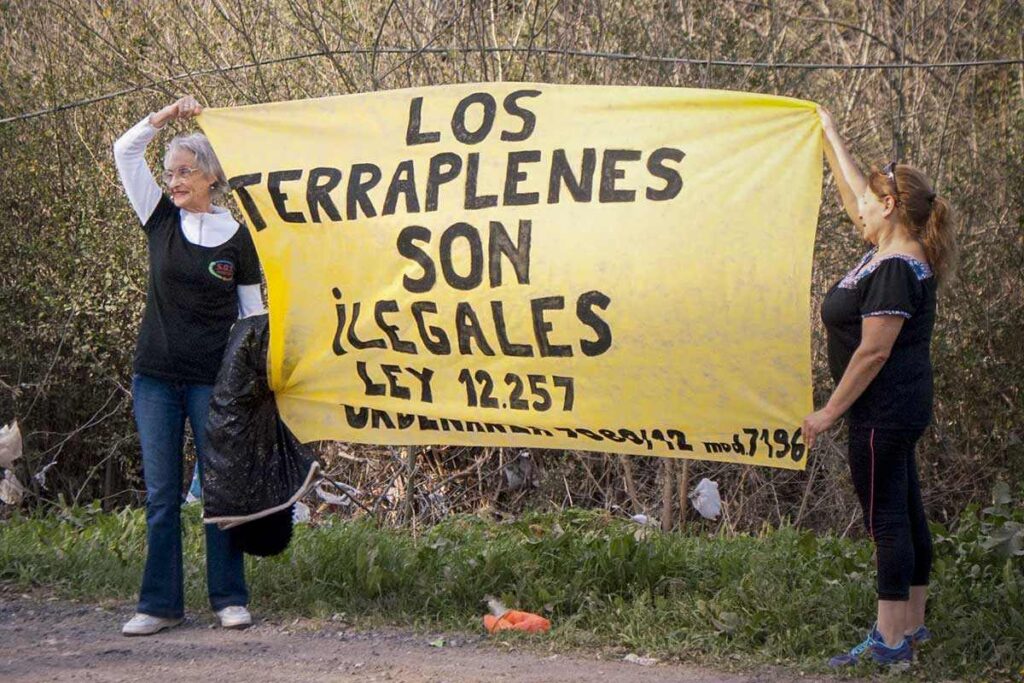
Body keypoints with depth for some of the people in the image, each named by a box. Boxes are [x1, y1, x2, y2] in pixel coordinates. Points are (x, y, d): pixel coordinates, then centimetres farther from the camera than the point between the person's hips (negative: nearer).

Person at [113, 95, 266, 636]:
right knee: (160, 494, 5)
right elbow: (124, 151, 3)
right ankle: (160, 604, 10)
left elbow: (253, 311, 3)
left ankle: (230, 599, 10)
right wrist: (167, 116, -6)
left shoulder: (237, 236, -1)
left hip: (213, 380, -3)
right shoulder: (161, 221, 6)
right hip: (155, 377, 3)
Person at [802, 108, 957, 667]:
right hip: (899, 410, 10)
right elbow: (853, 189, 25)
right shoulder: (889, 253, 9)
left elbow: (873, 352, -22)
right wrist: (829, 135, 34)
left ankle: (890, 642, -5)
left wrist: (828, 412, -18)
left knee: (887, 519, -7)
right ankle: (911, 626, 23)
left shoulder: (896, 269, -19)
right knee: (904, 516, 14)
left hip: (884, 412, -10)